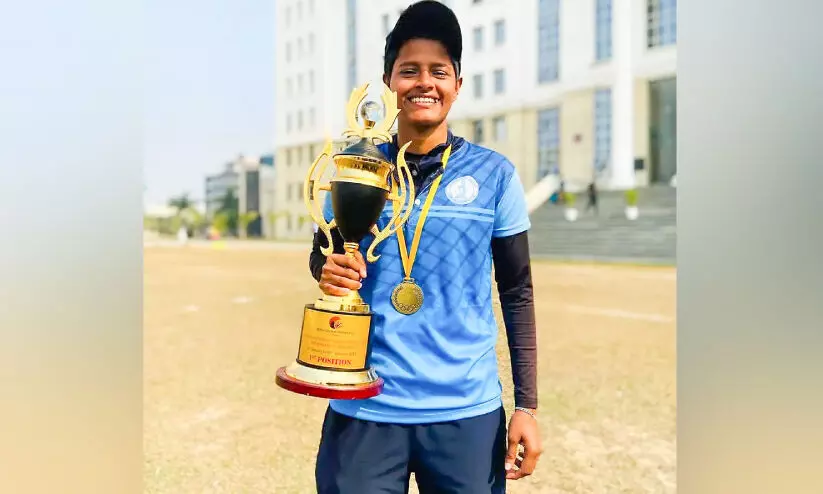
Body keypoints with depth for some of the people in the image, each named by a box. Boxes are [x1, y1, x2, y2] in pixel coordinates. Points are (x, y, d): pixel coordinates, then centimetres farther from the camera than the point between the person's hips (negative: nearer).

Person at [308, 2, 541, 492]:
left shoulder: (495, 174, -3)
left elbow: (517, 293, 1)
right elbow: (322, 254, 12)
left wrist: (526, 405, -2)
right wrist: (329, 270, -12)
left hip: (467, 409, 0)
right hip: (363, 405, 1)